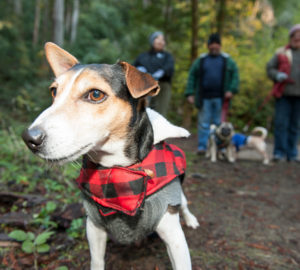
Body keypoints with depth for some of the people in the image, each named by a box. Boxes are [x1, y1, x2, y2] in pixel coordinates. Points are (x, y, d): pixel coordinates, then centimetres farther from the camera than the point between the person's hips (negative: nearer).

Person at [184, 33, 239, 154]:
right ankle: (202, 146, 6)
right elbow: (192, 77, 8)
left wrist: (231, 90, -8)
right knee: (203, 123, 1)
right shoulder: (201, 60, 11)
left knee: (219, 123, 5)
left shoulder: (227, 60, 11)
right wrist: (190, 93, -2)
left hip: (220, 98, 0)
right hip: (204, 98, 0)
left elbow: (235, 75, 7)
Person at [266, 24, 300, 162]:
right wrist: (277, 75, -13)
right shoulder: (281, 53, 7)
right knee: (281, 123, -5)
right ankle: (280, 152, 5)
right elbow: (270, 68, 6)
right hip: (283, 93, -2)